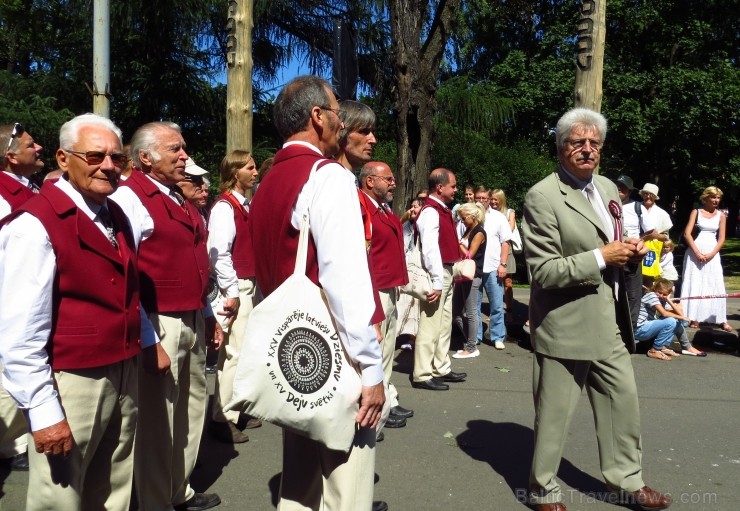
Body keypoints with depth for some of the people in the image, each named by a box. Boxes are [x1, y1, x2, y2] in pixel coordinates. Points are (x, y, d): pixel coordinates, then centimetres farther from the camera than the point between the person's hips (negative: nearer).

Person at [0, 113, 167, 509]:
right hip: (71, 383, -7)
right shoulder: (35, 224, -18)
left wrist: (148, 342, 19)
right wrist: (43, 411, -21)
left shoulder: (116, 217, 8)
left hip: (124, 376, 8)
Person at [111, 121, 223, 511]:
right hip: (159, 324, -9)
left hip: (193, 321, 9)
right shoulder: (130, 196, -11)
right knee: (157, 415, 2)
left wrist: (209, 315, 18)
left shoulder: (180, 198, 15)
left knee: (192, 404, 17)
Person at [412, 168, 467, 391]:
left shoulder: (443, 210, 14)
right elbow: (430, 249, -23)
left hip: (446, 272, 10)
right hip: (436, 274, -10)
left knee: (444, 325, 17)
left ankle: (442, 369, 28)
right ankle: (422, 375, 4)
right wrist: (437, 282, -24)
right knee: (430, 326, -4)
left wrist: (451, 273, 17)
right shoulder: (430, 212, -17)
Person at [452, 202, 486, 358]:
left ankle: (471, 348, 6)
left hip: (472, 276, -9)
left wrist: (459, 243, -8)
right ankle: (471, 341, 22)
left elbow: (469, 255, -14)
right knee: (456, 312, 11)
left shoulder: (479, 232, -10)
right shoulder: (468, 230, 14)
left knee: (470, 313, -2)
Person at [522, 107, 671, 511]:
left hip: (609, 322, 8)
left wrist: (629, 249, 0)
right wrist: (601, 257, -21)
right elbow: (544, 271, -19)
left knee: (624, 401, 18)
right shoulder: (542, 197, -16)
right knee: (554, 413, 7)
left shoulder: (607, 188, 10)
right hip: (566, 324, -8)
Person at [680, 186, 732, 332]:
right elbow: (687, 234, -5)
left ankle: (721, 319, 9)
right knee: (694, 284, 1)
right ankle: (694, 317, 7)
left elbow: (721, 239, 4)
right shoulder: (696, 212, 2)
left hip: (712, 253, 2)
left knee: (716, 285, 2)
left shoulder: (721, 215, 7)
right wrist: (697, 253, -13)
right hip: (695, 251, -1)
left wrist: (712, 254, -10)